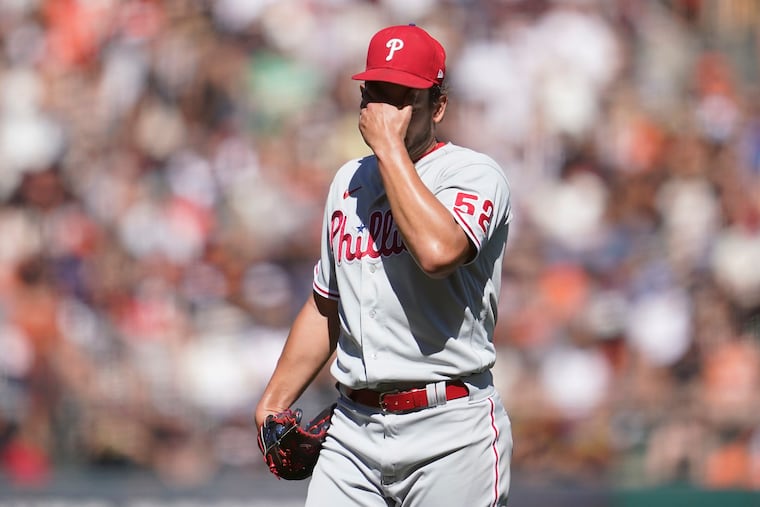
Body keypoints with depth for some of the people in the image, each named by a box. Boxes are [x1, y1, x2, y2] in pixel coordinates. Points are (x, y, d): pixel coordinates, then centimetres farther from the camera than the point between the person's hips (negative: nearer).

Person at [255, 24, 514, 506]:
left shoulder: (474, 173, -5)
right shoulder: (348, 181, 17)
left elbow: (438, 251, -26)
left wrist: (390, 147, -17)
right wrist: (274, 402, 18)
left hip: (450, 434, -6)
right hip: (353, 429, 6)